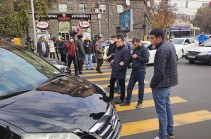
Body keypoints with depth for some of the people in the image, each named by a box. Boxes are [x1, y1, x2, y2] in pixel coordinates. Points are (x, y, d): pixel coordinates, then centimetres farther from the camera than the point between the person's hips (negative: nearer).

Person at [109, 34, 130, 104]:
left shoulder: (125, 50, -18)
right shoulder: (117, 49, 10)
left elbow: (126, 62, -22)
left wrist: (120, 67, -20)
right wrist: (113, 60, 5)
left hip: (121, 72, -9)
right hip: (114, 70, 9)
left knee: (122, 85, 8)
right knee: (111, 83, 19)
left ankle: (122, 99, 24)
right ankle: (111, 96, 36)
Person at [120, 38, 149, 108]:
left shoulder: (144, 49, -9)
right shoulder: (135, 49, 13)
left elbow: (146, 60, -18)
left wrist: (137, 57, -16)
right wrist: (132, 57, 0)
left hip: (141, 71, -7)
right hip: (134, 70, 7)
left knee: (141, 87, 6)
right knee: (129, 86, 8)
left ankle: (140, 102, 22)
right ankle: (127, 101, 19)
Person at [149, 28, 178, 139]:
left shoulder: (162, 50, -22)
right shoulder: (170, 45, 10)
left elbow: (159, 72, -25)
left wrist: (152, 84, -10)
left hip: (161, 84, -11)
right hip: (169, 82, 11)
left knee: (161, 111, 1)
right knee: (167, 107, 21)